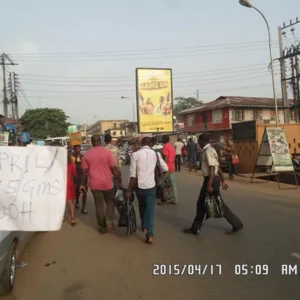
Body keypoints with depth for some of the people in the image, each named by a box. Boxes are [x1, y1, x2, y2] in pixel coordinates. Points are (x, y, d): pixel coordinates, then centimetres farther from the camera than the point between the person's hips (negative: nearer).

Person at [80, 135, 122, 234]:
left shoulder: (87, 154, -1)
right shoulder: (107, 152, -8)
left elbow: (84, 172, 1)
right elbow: (114, 169, -8)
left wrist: (82, 184, 11)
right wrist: (120, 181, 1)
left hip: (95, 184, 2)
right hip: (107, 183, -2)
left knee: (99, 205, 13)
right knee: (110, 203, 16)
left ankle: (102, 226, 22)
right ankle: (109, 224, 7)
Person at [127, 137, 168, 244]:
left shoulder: (135, 154, -6)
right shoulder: (155, 154, -1)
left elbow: (133, 174, -9)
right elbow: (165, 168, 4)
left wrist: (129, 190, -3)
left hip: (139, 186, 1)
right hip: (151, 186, -1)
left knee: (142, 207, 24)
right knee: (150, 210, 3)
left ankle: (144, 226, 40)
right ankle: (150, 235, -4)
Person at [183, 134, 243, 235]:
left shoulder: (208, 151, -17)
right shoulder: (208, 150, 14)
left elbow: (212, 169, -23)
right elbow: (218, 167, 16)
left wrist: (209, 185, -25)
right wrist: (223, 181, 19)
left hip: (212, 180, -10)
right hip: (209, 179, 10)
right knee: (201, 203, 13)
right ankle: (195, 228, 21)